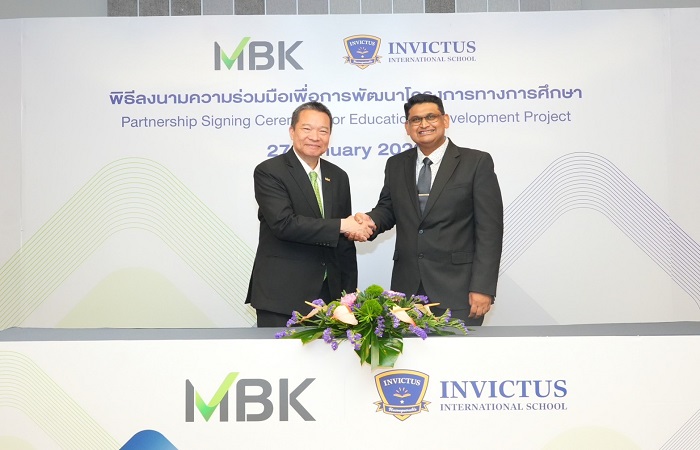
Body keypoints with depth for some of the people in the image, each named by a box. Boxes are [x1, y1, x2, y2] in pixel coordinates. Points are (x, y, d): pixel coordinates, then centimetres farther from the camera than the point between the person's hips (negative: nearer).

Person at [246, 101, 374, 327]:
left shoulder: (338, 176, 11)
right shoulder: (268, 172, -6)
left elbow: (345, 242, 14)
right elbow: (283, 223, -20)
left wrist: (349, 295, 12)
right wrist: (341, 226, -17)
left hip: (329, 294, 5)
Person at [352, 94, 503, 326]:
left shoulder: (477, 162, -2)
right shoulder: (396, 165, 11)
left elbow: (489, 229, -6)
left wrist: (483, 288, -12)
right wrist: (371, 220, -7)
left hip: (457, 288, -3)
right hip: (407, 286, 4)